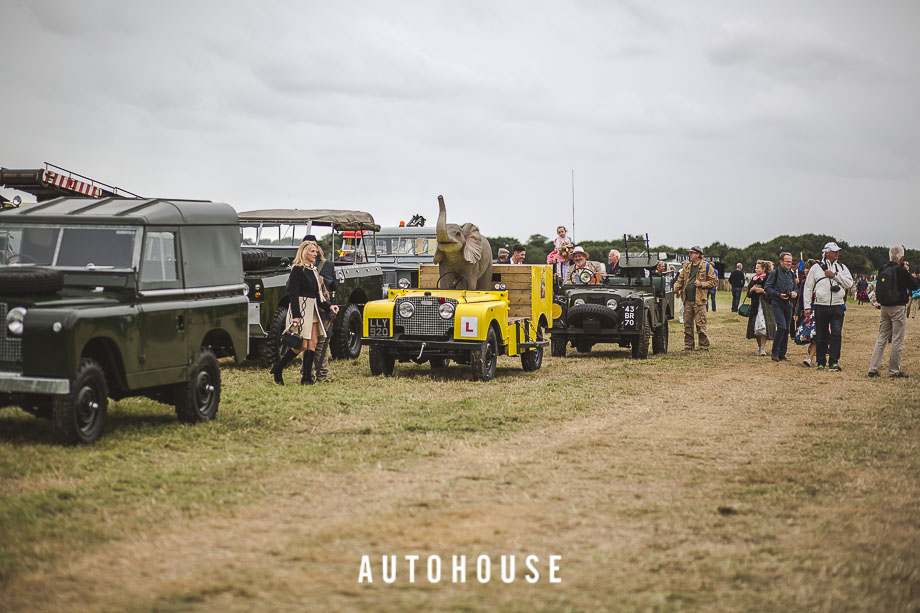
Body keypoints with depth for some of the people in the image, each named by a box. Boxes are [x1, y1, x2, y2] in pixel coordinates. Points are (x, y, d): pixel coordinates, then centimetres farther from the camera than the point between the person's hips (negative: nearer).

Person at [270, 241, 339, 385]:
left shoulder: (313, 269, 14)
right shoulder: (298, 269, -10)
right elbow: (292, 293, -15)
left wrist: (329, 306, 6)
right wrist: (295, 315, -21)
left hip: (312, 309, 8)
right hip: (301, 309, -8)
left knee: (313, 342, 2)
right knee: (302, 345, -10)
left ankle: (306, 377, 5)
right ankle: (277, 369, 5)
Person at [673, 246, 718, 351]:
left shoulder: (706, 267, 0)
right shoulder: (686, 267, 16)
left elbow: (713, 281, 0)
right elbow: (680, 279, 19)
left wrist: (701, 284, -14)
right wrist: (677, 290, 1)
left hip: (699, 300, -5)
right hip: (687, 300, 5)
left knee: (700, 324, -7)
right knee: (687, 324, 7)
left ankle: (704, 347, 0)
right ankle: (688, 346, 16)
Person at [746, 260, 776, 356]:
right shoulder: (754, 279, 14)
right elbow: (749, 293, 15)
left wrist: (762, 291, -15)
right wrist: (752, 289, -4)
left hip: (765, 305, -6)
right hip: (755, 305, 6)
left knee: (762, 327, -15)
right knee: (755, 327, 3)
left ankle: (763, 348, -13)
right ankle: (759, 347, 14)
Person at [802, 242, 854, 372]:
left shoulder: (842, 267, 12)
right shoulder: (816, 268, 6)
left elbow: (849, 283, 0)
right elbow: (808, 287, 6)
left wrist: (835, 275, -8)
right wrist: (807, 306, 1)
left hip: (837, 306, 1)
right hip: (820, 306, -1)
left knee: (836, 334, -9)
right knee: (821, 336, 5)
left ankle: (834, 362, -7)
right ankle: (821, 362, 16)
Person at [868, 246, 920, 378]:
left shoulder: (882, 270, 2)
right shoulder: (901, 271, -15)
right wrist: (908, 272, 4)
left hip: (884, 307, 6)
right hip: (898, 308, -6)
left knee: (882, 338, 12)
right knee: (897, 340, 2)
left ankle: (873, 368, 8)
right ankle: (894, 371, 6)